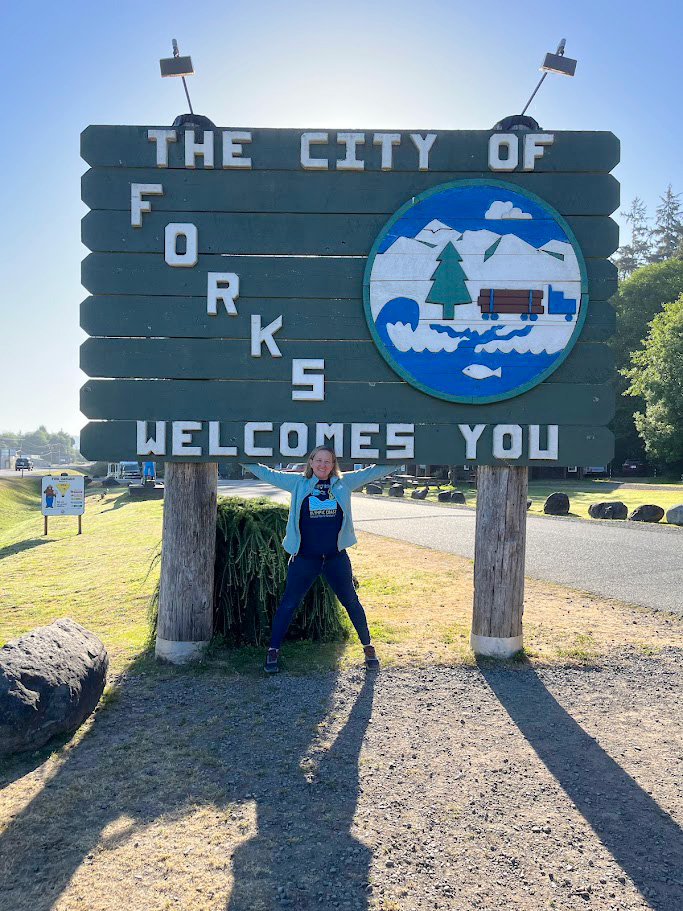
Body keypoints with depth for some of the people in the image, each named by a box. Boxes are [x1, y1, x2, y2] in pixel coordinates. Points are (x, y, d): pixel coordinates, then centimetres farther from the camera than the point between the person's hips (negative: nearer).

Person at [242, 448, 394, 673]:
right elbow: (267, 473, 6)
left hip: (336, 557, 1)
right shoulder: (298, 483, 1)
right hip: (304, 558, -1)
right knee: (288, 604, 5)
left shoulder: (344, 483, 3)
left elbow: (374, 471, 9)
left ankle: (367, 646, 29)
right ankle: (273, 650, 20)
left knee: (351, 602, 12)